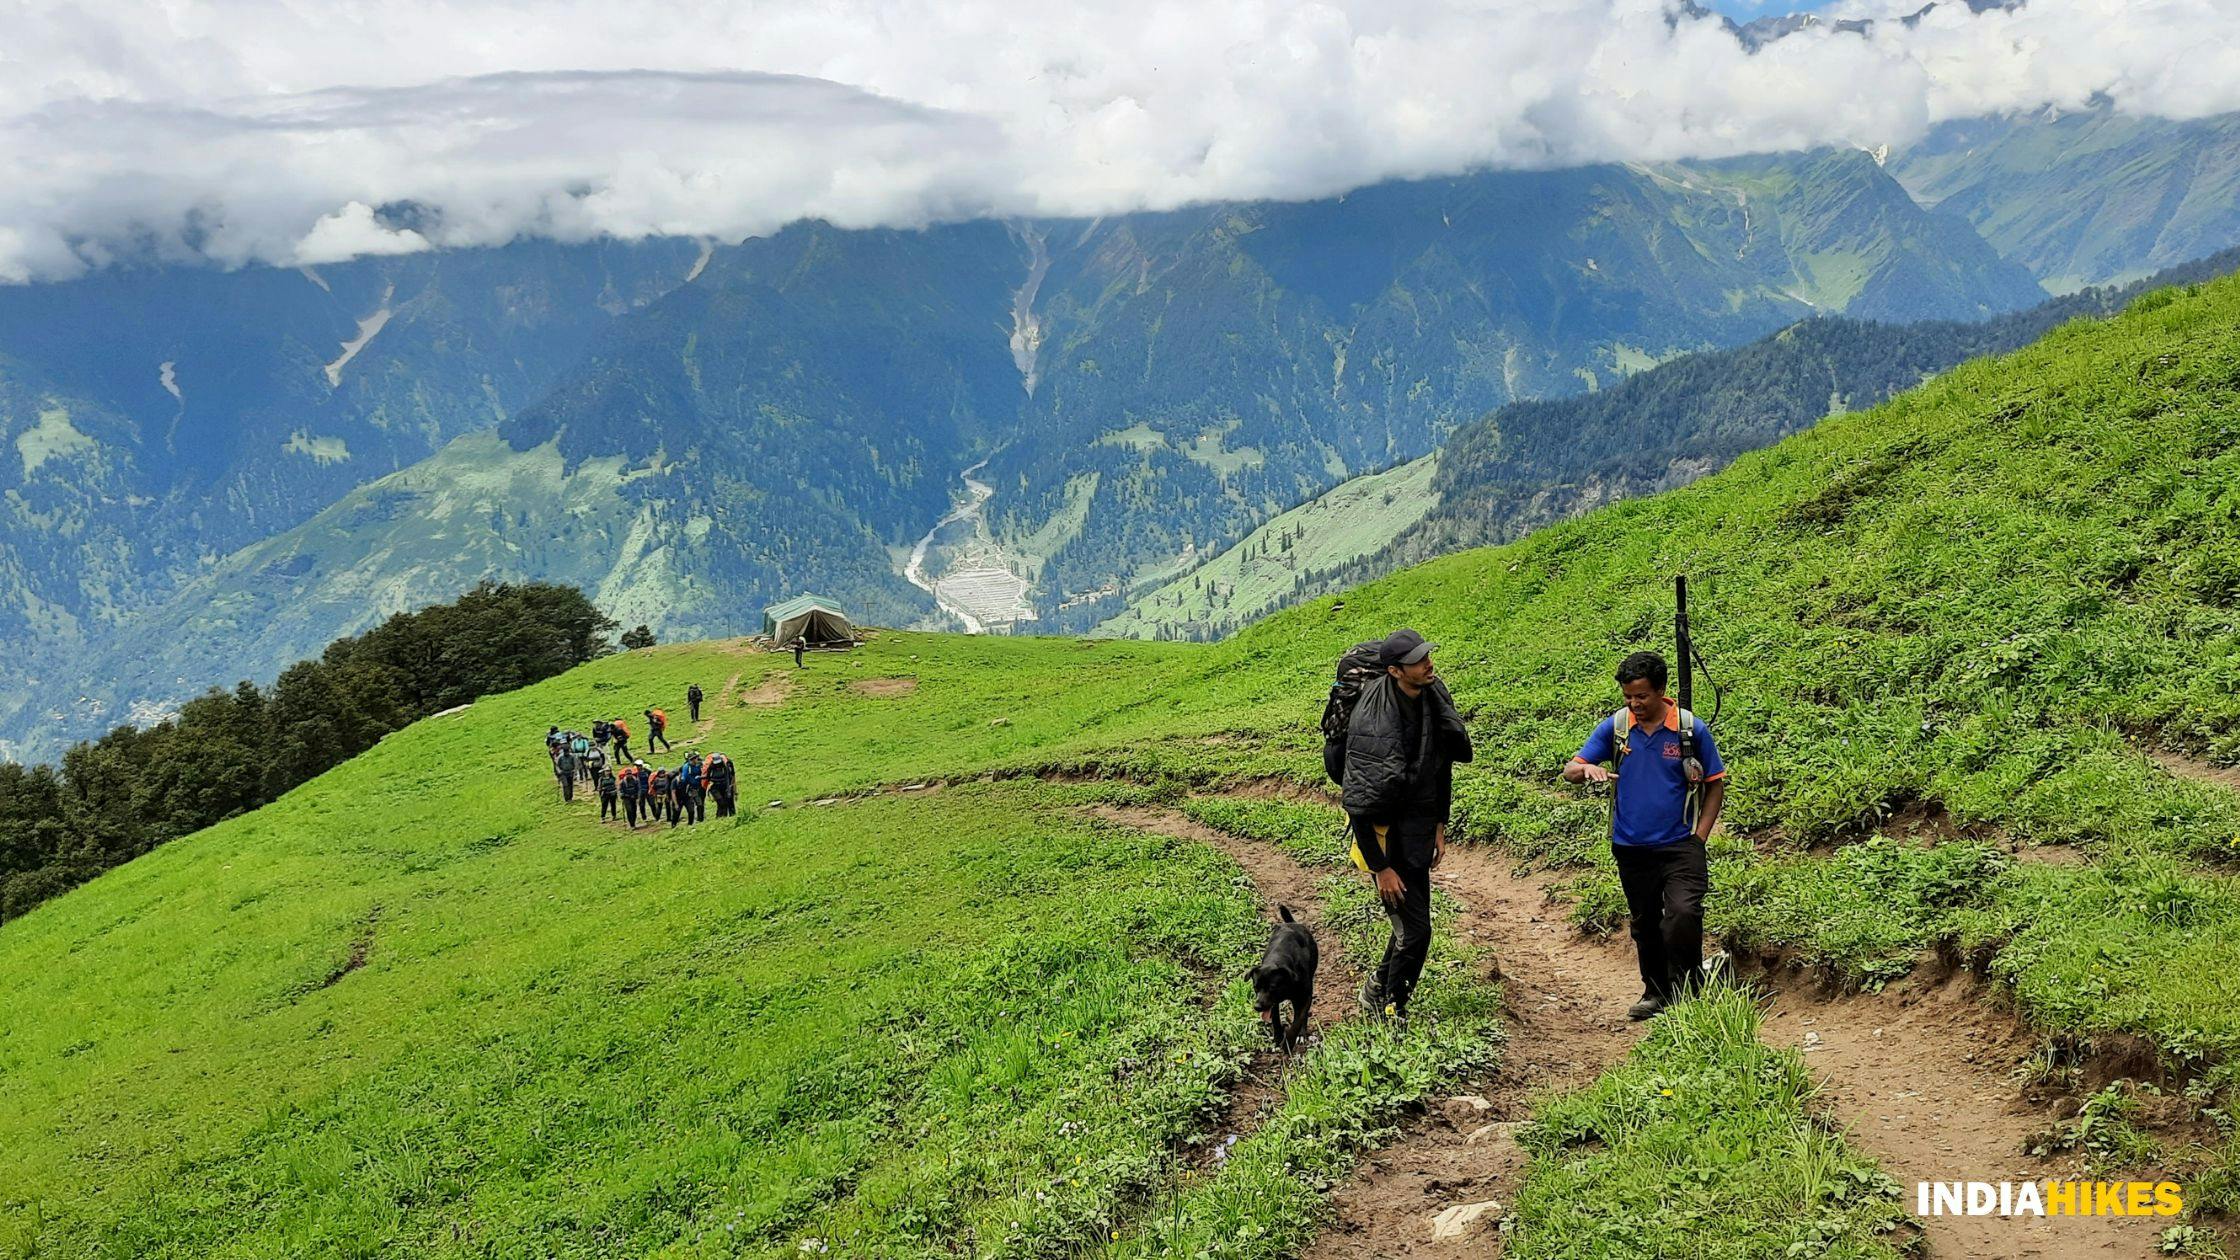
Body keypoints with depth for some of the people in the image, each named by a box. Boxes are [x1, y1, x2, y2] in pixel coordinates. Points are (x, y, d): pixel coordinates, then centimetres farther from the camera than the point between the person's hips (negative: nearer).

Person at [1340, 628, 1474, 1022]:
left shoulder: (1434, 696, -3)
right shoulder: (1372, 724, -27)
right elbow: (1360, 804, -22)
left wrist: (1440, 825, 12)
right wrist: (1380, 867, -19)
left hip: (1418, 827, 8)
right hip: (1387, 831, -8)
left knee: (1411, 920, 18)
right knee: (1414, 929, -5)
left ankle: (1379, 989, 40)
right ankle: (1393, 1011, 16)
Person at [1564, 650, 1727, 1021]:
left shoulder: (1691, 727, -6)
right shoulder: (1614, 726, 0)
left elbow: (1715, 784, 3)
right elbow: (1569, 769, 1)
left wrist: (1699, 836, -6)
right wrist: (1587, 769, -23)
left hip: (1679, 844, -3)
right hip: (1632, 848, 3)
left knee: (1683, 913, -21)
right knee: (1644, 924, 14)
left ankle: (1688, 992, -5)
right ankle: (1656, 993, 31)